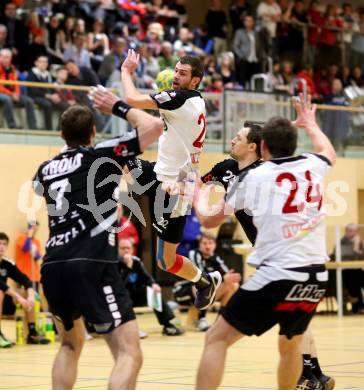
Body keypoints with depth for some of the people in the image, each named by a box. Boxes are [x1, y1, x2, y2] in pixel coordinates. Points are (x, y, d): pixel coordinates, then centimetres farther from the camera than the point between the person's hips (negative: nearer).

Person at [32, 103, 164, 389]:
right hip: (91, 266, -6)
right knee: (130, 355, -8)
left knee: (71, 344, 30)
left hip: (52, 268, 6)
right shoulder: (103, 154, 4)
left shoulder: (46, 169, 21)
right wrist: (121, 107, 14)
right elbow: (155, 126, -2)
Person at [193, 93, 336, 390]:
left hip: (277, 275, -5)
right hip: (317, 277, 5)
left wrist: (196, 194, 34)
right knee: (291, 345, 28)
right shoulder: (312, 166, 10)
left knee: (217, 339, -1)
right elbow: (329, 152, 39)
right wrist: (310, 124, 56)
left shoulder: (254, 176, 0)